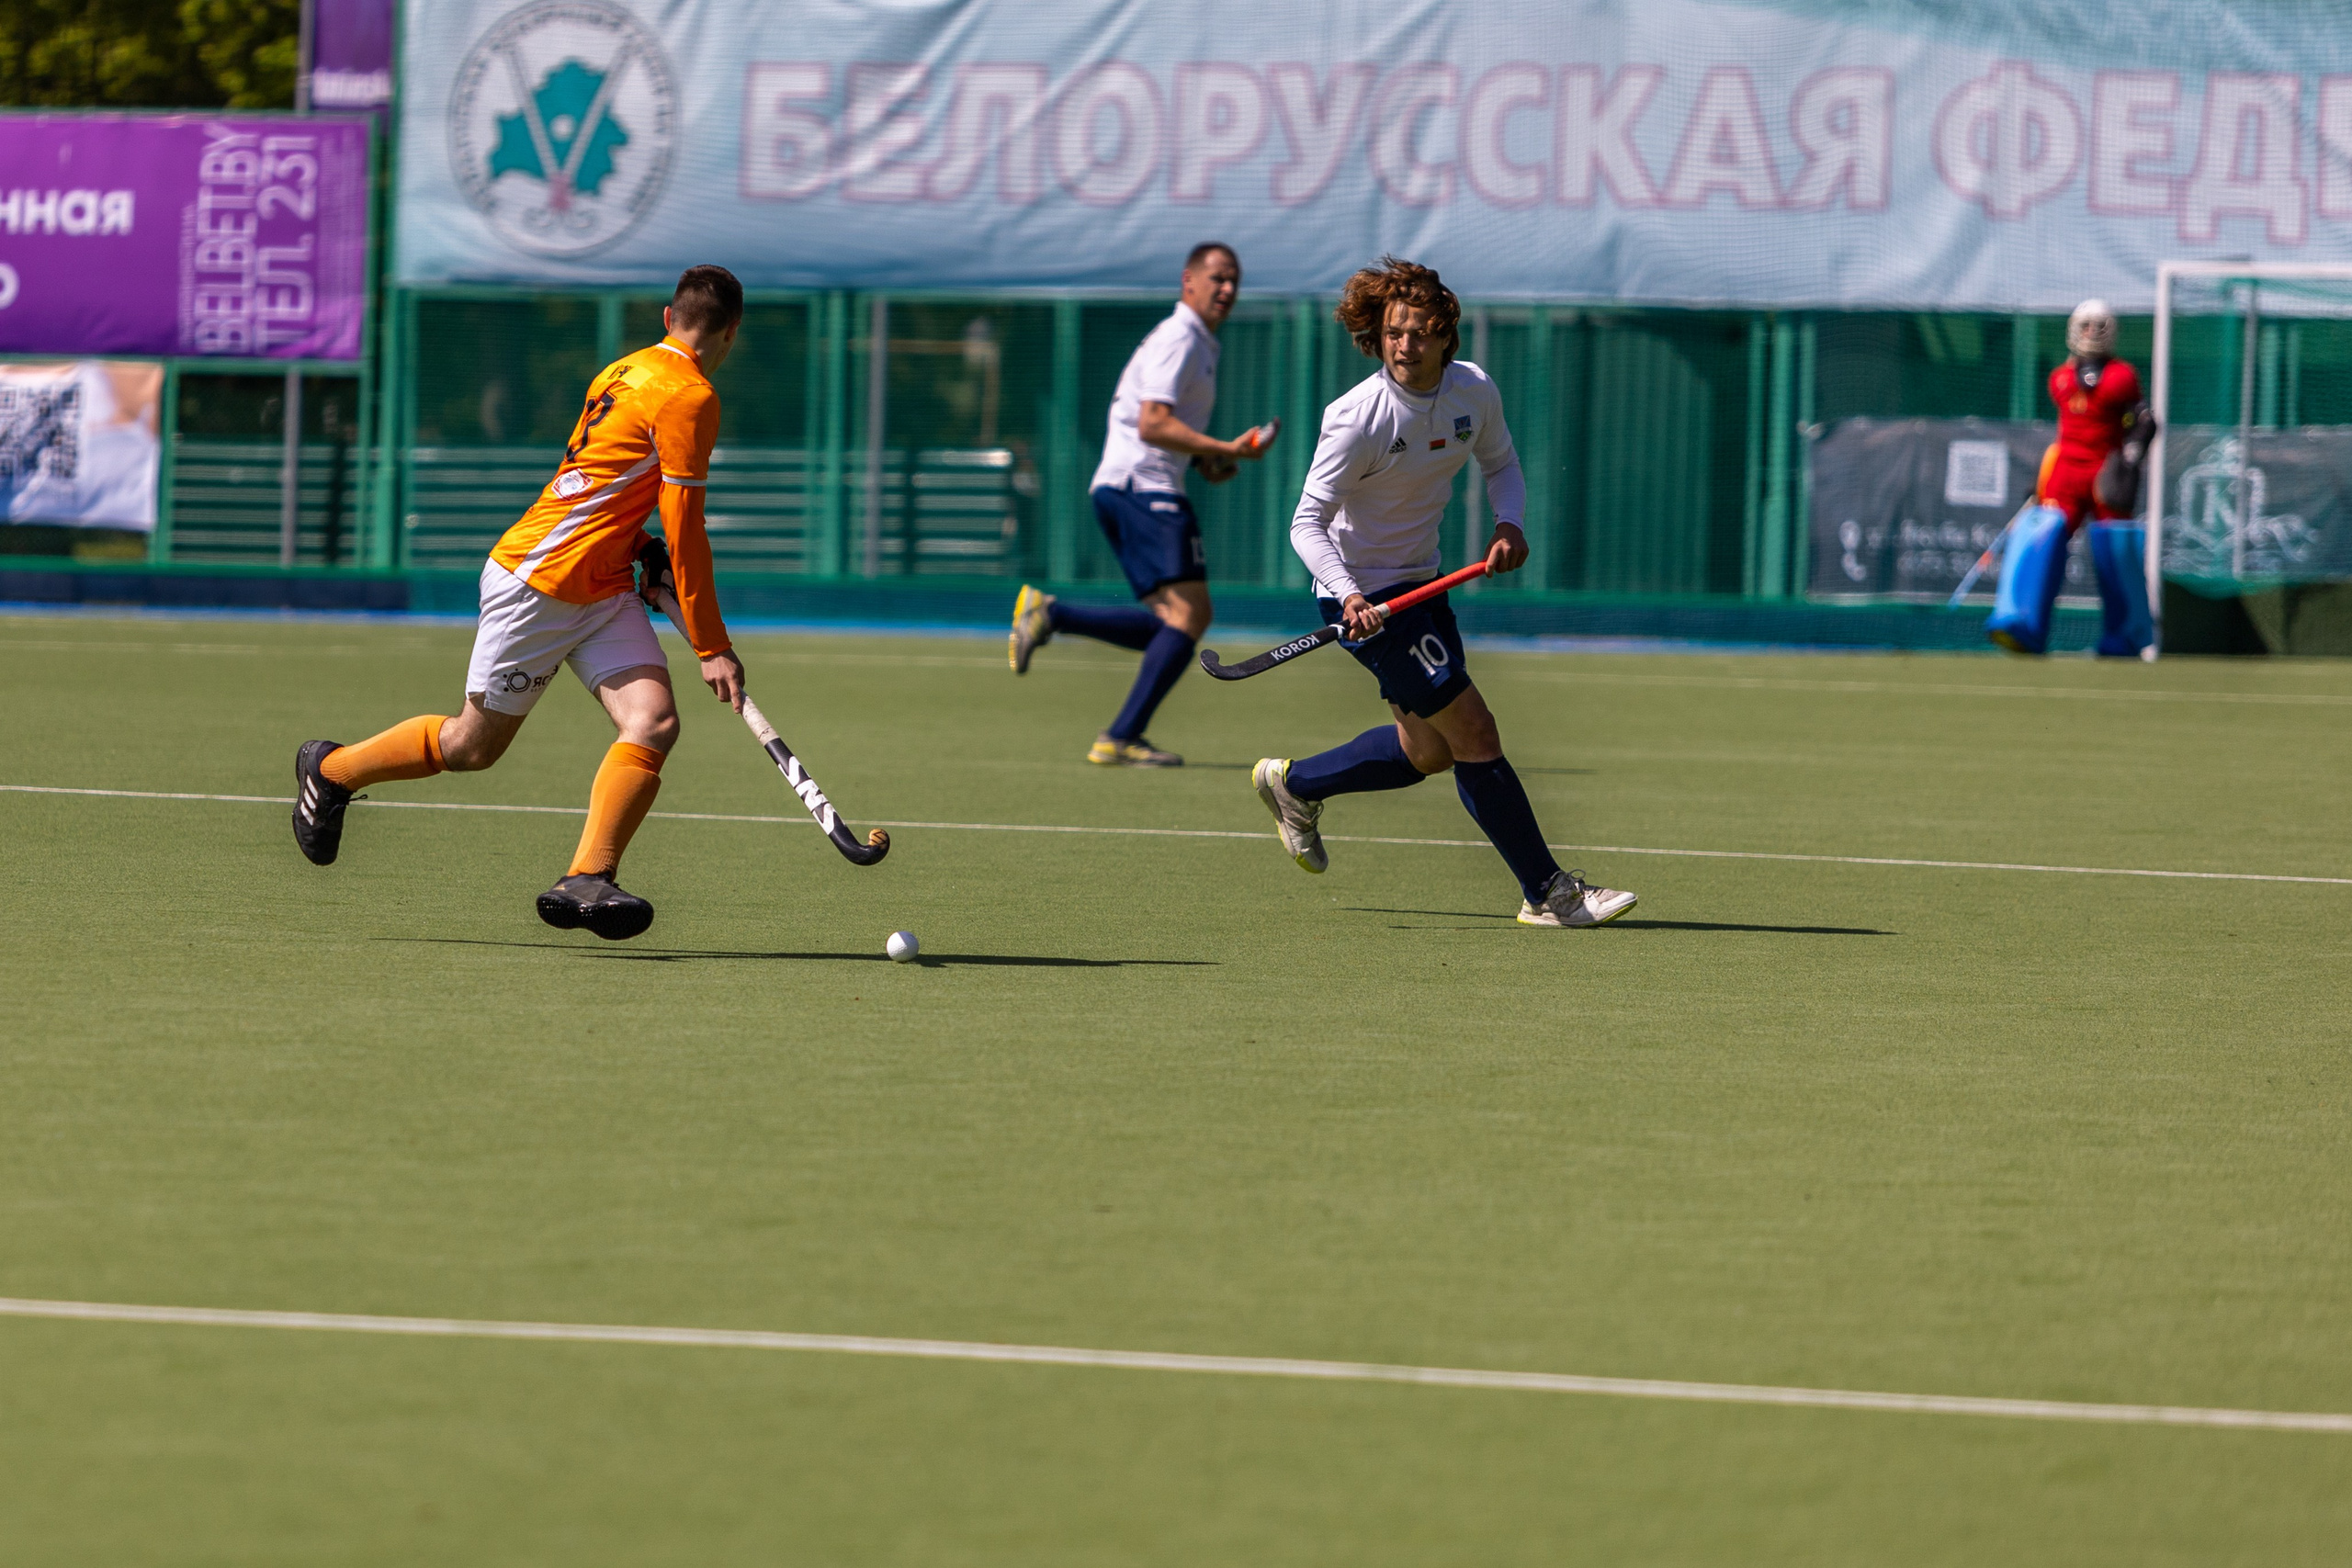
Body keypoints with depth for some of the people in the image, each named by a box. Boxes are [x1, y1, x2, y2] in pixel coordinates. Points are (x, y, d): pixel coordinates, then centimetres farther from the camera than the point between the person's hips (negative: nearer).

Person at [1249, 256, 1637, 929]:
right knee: (1474, 734, -10)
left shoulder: (1475, 392, -6)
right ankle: (1548, 893, -3)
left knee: (1428, 751, 17)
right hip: (1367, 595, -8)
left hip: (1421, 581, 8)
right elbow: (1307, 522, -23)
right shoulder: (1358, 419, -24)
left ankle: (1294, 784, 38)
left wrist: (1509, 523, -7)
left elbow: (1500, 463, 14)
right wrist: (1348, 596, -39)